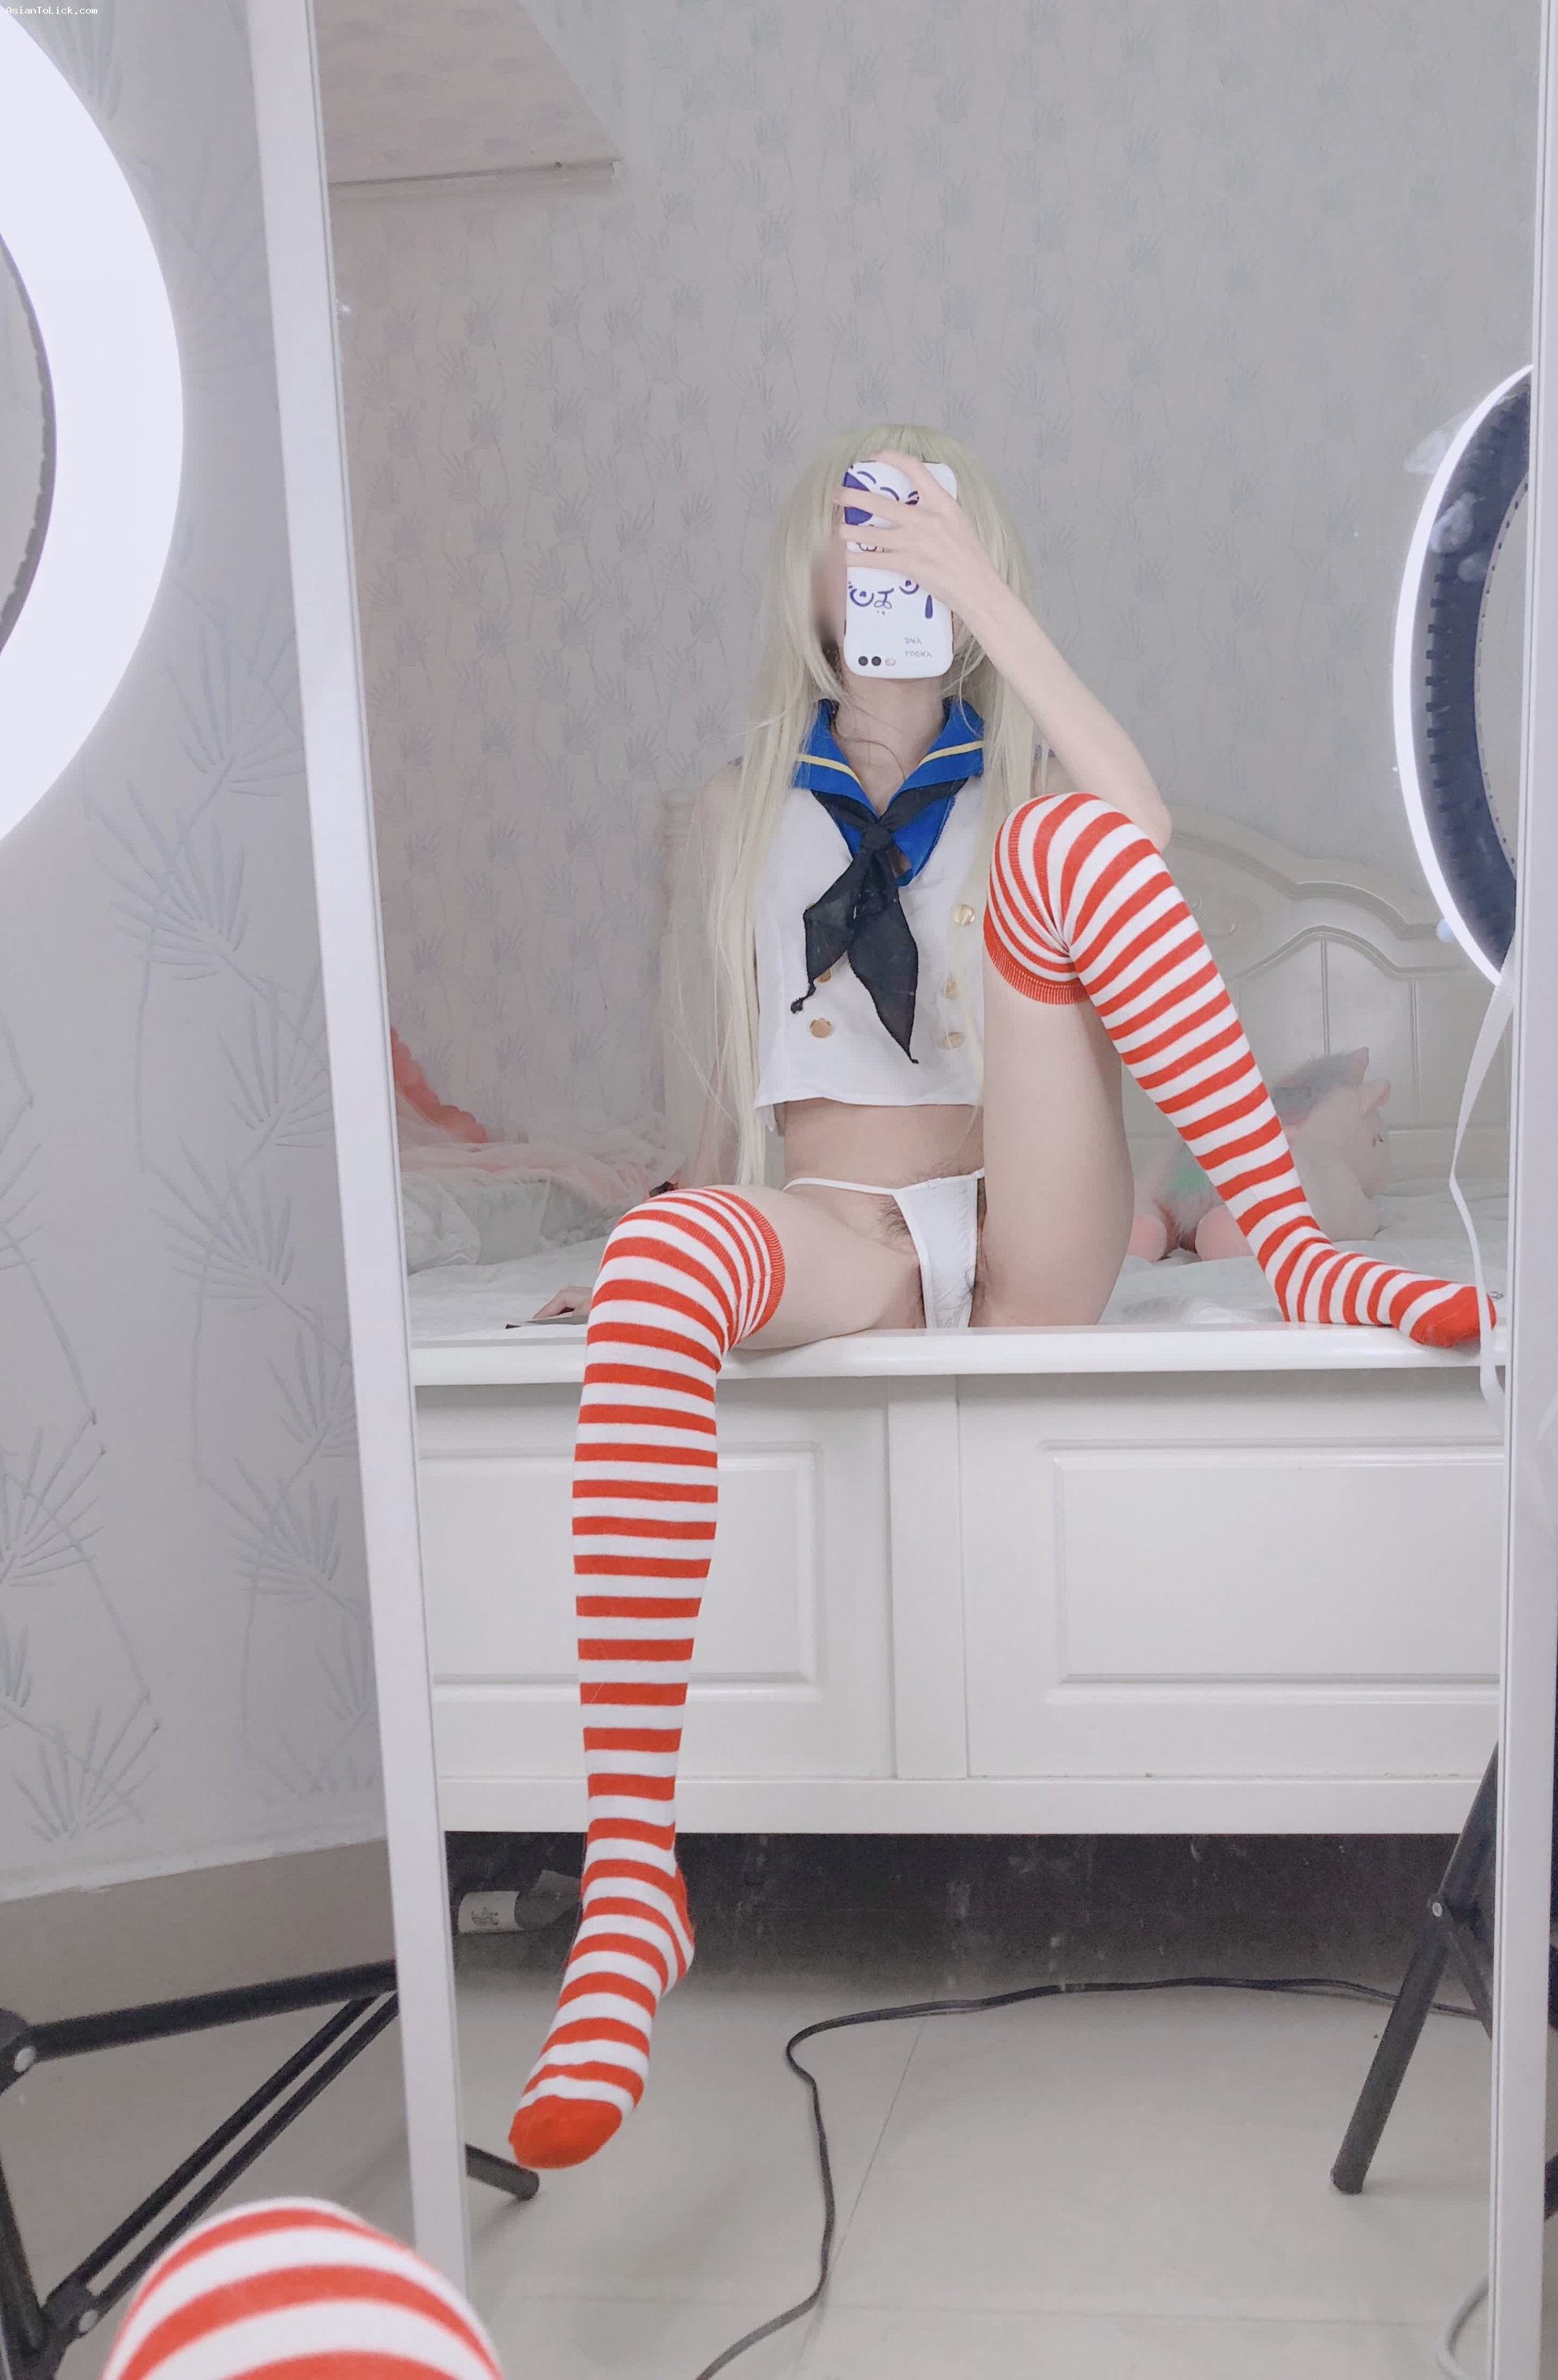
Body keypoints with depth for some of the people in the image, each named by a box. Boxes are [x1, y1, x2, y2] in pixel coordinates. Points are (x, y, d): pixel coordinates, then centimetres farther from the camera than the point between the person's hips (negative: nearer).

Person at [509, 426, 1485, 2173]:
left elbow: (1143, 835, -12)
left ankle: (1298, 1254, -25)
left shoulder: (1016, 781, 14)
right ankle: (629, 1884, -45)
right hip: (838, 1237, 1)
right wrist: (687, 1232, 12)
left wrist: (989, 604, -13)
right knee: (661, 1261, -39)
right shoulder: (742, 810, 20)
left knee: (1061, 842, -23)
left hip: (1026, 1243, 0)